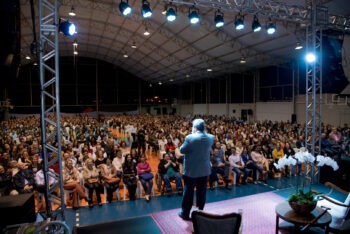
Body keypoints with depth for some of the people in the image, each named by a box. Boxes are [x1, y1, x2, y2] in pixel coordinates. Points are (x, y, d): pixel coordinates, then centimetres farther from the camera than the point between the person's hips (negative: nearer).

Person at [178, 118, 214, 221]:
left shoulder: (190, 137, -20)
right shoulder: (211, 137, -5)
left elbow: (182, 150, -11)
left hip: (191, 169, -4)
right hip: (204, 169, 4)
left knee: (188, 191, 8)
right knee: (202, 191, 15)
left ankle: (185, 213, 20)